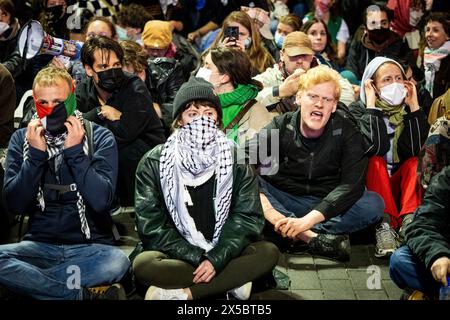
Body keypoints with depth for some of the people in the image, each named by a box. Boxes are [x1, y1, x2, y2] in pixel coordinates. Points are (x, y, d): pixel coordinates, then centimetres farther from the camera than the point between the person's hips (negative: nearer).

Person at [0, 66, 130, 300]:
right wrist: (35, 154, -13)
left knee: (117, 262, -34)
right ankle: (86, 294, -20)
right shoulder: (21, 139, 6)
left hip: (90, 246, -2)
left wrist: (75, 152, -16)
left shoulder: (99, 137, -1)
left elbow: (101, 200, -13)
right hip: (40, 245, 2)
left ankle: (32, 283, -18)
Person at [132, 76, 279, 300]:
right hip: (176, 256, -2)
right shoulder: (154, 162, -1)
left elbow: (247, 217, -3)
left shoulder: (237, 160, 5)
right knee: (144, 264, -32)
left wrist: (215, 259, -18)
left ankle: (183, 293, -26)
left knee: (268, 252, -24)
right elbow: (150, 224, -8)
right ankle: (231, 281, -23)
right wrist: (197, 259, -17)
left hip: (222, 254, 3)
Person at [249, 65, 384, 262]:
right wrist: (262, 204, -39)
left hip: (327, 206, 0)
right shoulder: (281, 126, -6)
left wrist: (308, 219, -34)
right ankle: (312, 237, -35)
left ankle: (301, 235, -27)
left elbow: (351, 185, -21)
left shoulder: (347, 133, -8)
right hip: (282, 200, 0)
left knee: (374, 204, -27)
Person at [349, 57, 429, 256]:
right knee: (375, 161, -29)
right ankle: (384, 225, -41)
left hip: (402, 185, 3)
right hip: (371, 184, -2)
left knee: (415, 162, -23)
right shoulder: (358, 110, -6)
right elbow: (375, 147, -25)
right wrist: (372, 106, -20)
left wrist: (414, 106, -13)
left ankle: (408, 222, -38)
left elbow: (421, 148, -16)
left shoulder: (408, 110, 3)